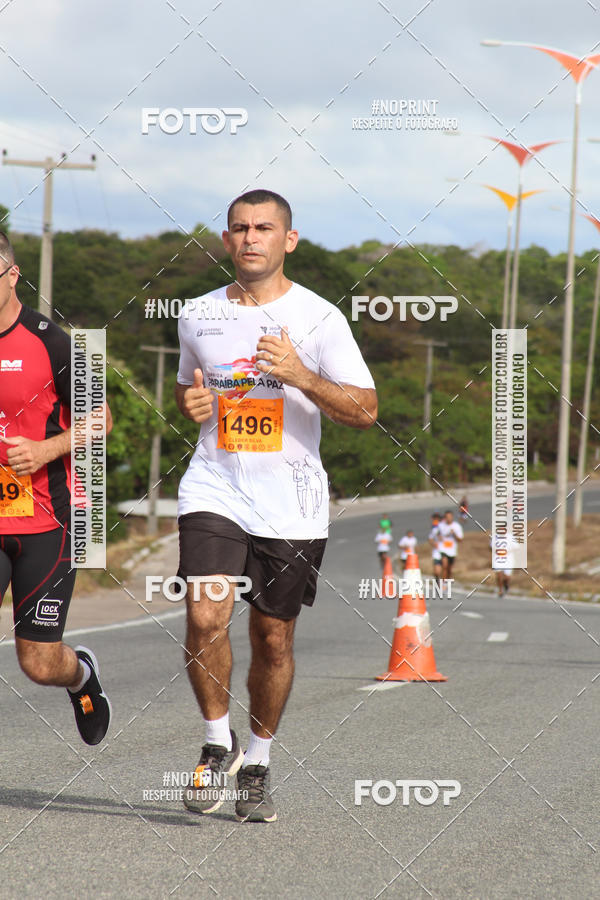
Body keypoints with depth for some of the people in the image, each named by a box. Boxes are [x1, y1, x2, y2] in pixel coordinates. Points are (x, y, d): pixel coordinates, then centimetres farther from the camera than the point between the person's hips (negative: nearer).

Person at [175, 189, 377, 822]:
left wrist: (298, 374, -21)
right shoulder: (198, 316, 8)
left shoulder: (319, 318, -3)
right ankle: (219, 744, 3)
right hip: (214, 491, 1)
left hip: (291, 504, -1)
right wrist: (189, 403, 2)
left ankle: (257, 764, 26)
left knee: (273, 638, 6)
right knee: (205, 618, -18)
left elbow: (364, 411, -6)